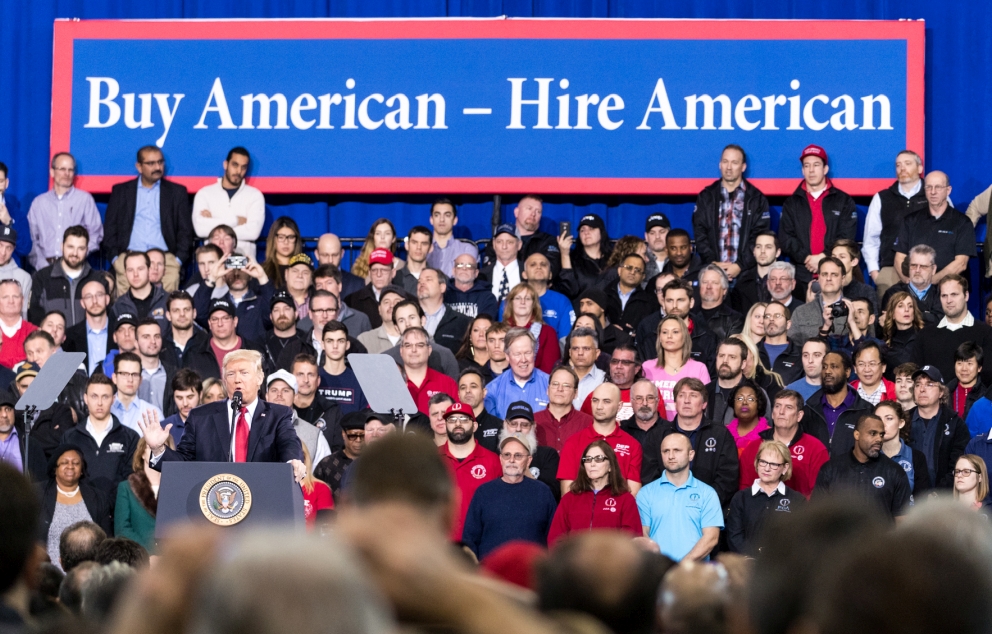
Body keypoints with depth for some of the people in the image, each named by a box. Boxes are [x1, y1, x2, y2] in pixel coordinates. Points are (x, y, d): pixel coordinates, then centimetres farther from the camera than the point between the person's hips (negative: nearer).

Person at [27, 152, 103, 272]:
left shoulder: (85, 199, 10)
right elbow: (31, 238, 12)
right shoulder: (38, 202, 15)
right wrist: (41, 264, -3)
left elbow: (95, 234, 6)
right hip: (46, 264, 1)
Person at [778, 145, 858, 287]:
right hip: (801, 275, 1)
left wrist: (823, 257, -13)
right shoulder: (791, 203, 14)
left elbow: (846, 238, -1)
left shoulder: (844, 201, 9)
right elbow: (785, 239, 3)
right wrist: (806, 258, -11)